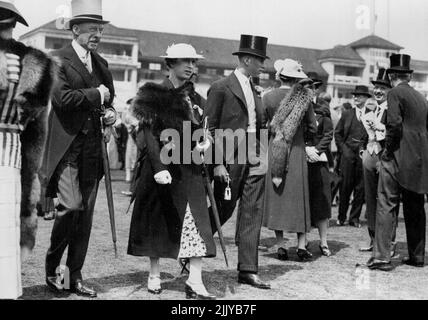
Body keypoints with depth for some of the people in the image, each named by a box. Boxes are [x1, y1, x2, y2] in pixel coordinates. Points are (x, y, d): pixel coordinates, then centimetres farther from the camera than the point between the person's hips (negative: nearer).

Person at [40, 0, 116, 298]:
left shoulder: (101, 64, 17)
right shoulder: (58, 59, -5)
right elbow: (62, 97, -19)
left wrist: (110, 111, 7)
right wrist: (96, 94, -8)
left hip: (92, 149, 6)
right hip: (67, 147, -6)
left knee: (86, 214, 7)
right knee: (71, 206, -15)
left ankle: (76, 277, 16)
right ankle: (51, 267, 7)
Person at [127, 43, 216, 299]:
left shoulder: (192, 96, 12)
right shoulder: (156, 95, -5)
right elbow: (150, 134, -11)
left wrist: (203, 142, -3)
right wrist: (159, 168, -21)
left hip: (189, 169, 5)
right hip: (161, 166, -4)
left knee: (197, 221, -4)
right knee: (159, 220, 7)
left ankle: (195, 282, -4)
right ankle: (154, 275, 22)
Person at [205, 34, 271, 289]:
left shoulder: (255, 91, 15)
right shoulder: (221, 88, -7)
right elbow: (209, 128, -10)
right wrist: (217, 163, -16)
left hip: (255, 161, 6)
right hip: (231, 161, -6)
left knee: (252, 215, 5)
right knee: (222, 211, 4)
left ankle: (248, 270, 11)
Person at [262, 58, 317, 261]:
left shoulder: (268, 98, -3)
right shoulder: (304, 97, -4)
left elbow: (269, 125, 3)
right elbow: (312, 129, 0)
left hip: (274, 150, 0)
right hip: (297, 152, 0)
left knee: (276, 196, 6)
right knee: (299, 197, 7)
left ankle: (280, 245, 5)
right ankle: (301, 246, 4)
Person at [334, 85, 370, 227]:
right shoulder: (347, 114, 10)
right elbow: (337, 133, 13)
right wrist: (342, 148, 2)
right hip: (348, 153, 1)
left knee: (360, 188, 2)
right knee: (345, 186, 3)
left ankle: (354, 218, 12)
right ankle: (341, 216, 14)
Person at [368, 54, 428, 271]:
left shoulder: (395, 93, -6)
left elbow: (394, 125, -17)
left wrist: (387, 151, -8)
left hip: (399, 157, -7)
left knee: (387, 206, -6)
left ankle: (381, 256, -10)